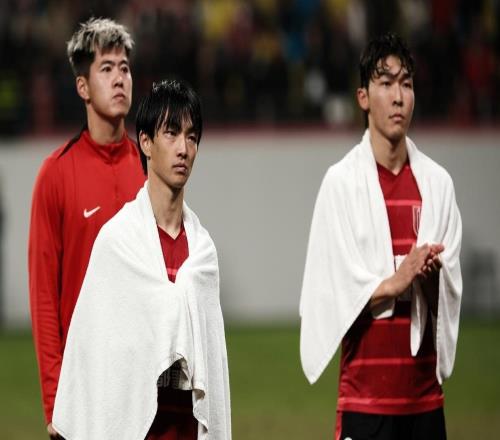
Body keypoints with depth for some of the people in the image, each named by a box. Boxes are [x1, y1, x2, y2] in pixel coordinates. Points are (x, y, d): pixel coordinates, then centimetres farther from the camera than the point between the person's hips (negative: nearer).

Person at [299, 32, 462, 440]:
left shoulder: (437, 182, 7)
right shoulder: (342, 182, -4)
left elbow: (450, 292, 5)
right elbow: (334, 288, -8)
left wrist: (431, 278, -15)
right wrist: (395, 282, -18)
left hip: (425, 394, 4)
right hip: (366, 395, -4)